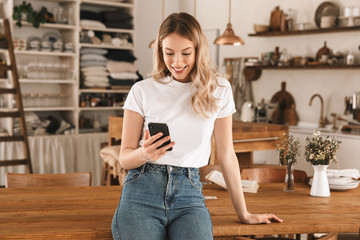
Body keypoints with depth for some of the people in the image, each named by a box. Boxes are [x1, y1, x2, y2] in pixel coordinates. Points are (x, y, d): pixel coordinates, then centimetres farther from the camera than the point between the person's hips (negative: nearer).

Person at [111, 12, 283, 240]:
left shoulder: (218, 90, 7)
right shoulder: (142, 91, 4)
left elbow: (226, 155, 10)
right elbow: (125, 158, 6)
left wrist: (244, 213, 12)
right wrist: (144, 154, -18)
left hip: (188, 194, 0)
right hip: (143, 188, 0)